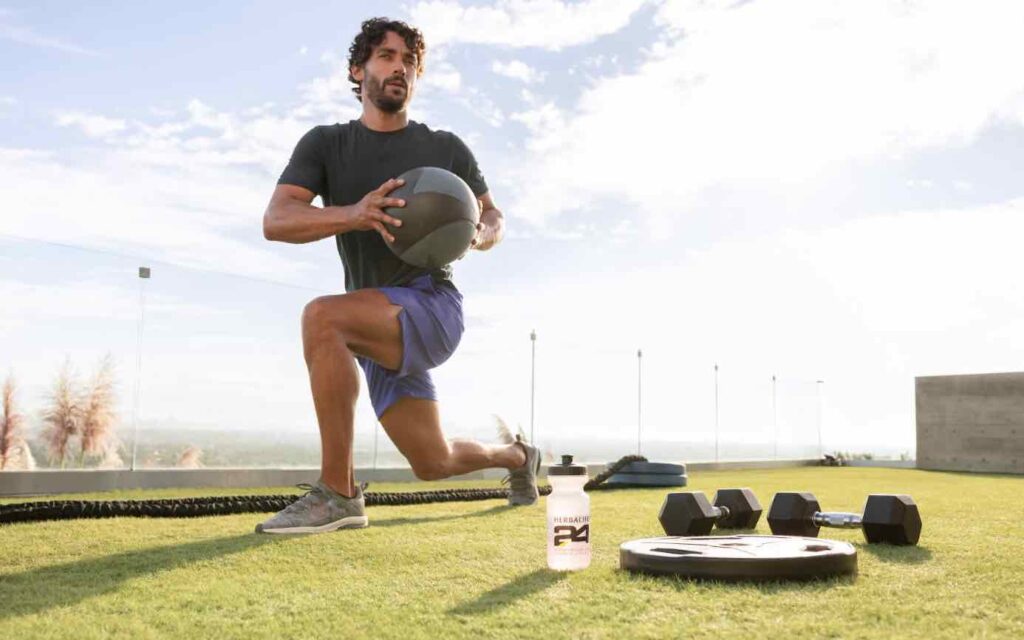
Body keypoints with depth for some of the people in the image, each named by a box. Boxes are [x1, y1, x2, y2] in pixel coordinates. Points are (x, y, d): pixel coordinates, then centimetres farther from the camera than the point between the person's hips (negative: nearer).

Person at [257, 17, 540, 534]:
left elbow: (493, 216, 16)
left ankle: (338, 493, -24)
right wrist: (353, 214, -29)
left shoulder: (446, 148, 6)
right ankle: (517, 456, 46)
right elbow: (275, 222, -9)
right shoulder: (325, 144, 6)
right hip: (377, 334, 4)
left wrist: (481, 235, -10)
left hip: (431, 307, -4)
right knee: (433, 463, 13)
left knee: (321, 317, -31)